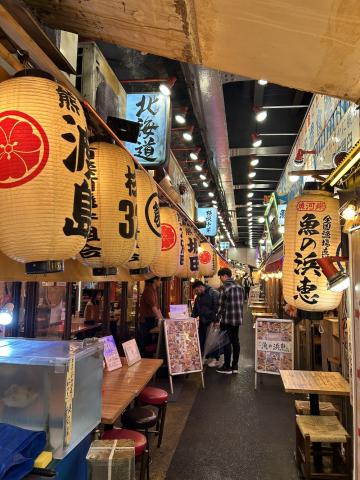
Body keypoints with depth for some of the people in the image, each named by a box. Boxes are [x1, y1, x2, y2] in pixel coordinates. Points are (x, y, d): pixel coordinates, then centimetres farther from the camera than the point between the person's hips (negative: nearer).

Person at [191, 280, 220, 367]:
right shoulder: (198, 297, 12)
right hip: (202, 322, 7)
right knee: (201, 340, 9)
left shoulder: (213, 293, -13)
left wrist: (215, 320, -22)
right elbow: (195, 309, 21)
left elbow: (217, 307, -18)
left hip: (212, 322, -7)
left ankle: (215, 359, 11)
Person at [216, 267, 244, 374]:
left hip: (227, 319, -7)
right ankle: (235, 366, 19)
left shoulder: (224, 287, -13)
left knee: (227, 342, 1)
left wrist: (218, 319, -4)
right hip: (238, 319, 7)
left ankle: (227, 367, 7)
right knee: (235, 341, 12)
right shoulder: (239, 287, 10)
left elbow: (221, 305, -13)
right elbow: (242, 304, 13)